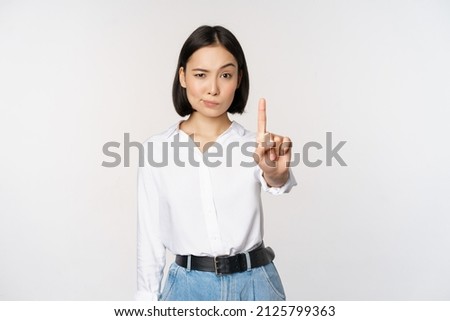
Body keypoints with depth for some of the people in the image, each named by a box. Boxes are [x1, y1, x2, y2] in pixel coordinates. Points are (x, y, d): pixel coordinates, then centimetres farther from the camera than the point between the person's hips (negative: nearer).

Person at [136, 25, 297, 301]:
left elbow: (280, 181, -28)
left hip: (254, 286, 0)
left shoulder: (254, 146, -4)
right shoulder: (157, 149, -2)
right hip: (189, 288, 0)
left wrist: (276, 173, -50)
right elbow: (150, 239, 2)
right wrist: (147, 300, 3)